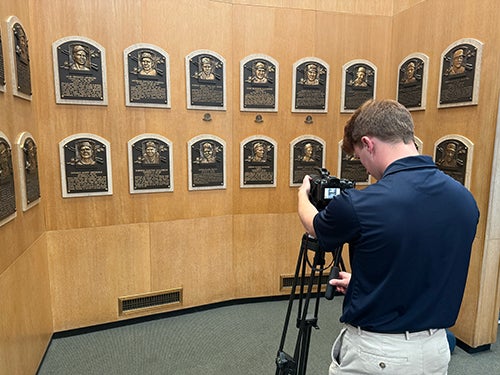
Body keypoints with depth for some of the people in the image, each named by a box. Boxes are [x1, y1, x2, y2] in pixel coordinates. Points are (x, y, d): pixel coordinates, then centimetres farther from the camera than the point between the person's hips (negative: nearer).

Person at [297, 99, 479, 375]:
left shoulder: (358, 204, -25)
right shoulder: (465, 199, -6)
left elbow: (314, 227, -2)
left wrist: (303, 194, 20)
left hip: (373, 352, -5)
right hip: (435, 351, 6)